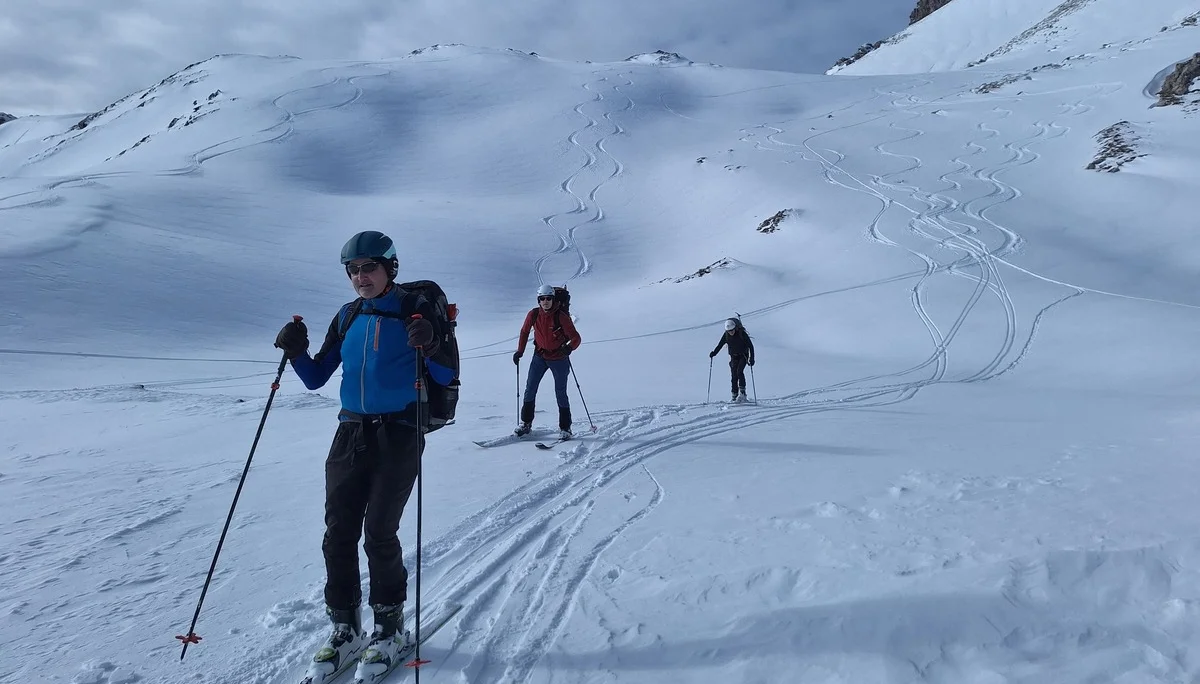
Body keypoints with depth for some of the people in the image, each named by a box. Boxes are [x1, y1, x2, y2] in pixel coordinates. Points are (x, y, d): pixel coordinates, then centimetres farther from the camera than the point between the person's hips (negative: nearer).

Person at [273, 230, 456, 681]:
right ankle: (345, 630, 17)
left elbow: (446, 377, -7)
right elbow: (316, 378, 13)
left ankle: (389, 626, 16)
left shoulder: (415, 309, -5)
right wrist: (296, 352, -5)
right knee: (338, 533, 2)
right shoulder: (348, 317, 10)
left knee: (378, 532, -6)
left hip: (399, 434, -5)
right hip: (352, 432, 5)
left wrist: (429, 347, -25)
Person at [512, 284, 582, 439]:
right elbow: (524, 332, 9)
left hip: (558, 358, -4)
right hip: (540, 356, 4)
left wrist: (569, 347, -38)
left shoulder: (561, 317, -19)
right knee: (530, 389, 3)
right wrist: (519, 351, 3)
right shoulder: (533, 314, -8)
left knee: (560, 393, 0)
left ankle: (565, 428, 11)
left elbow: (576, 338, -18)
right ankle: (526, 423, 16)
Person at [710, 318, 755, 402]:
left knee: (739, 371, -23)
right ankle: (735, 395, 3)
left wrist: (751, 358, -21)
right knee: (733, 376, -2)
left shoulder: (742, 334, -18)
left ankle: (742, 393, -23)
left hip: (743, 356, -4)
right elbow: (720, 344, 2)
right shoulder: (726, 335, -8)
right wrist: (714, 352, -14)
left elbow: (750, 346, -15)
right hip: (733, 357, 4)